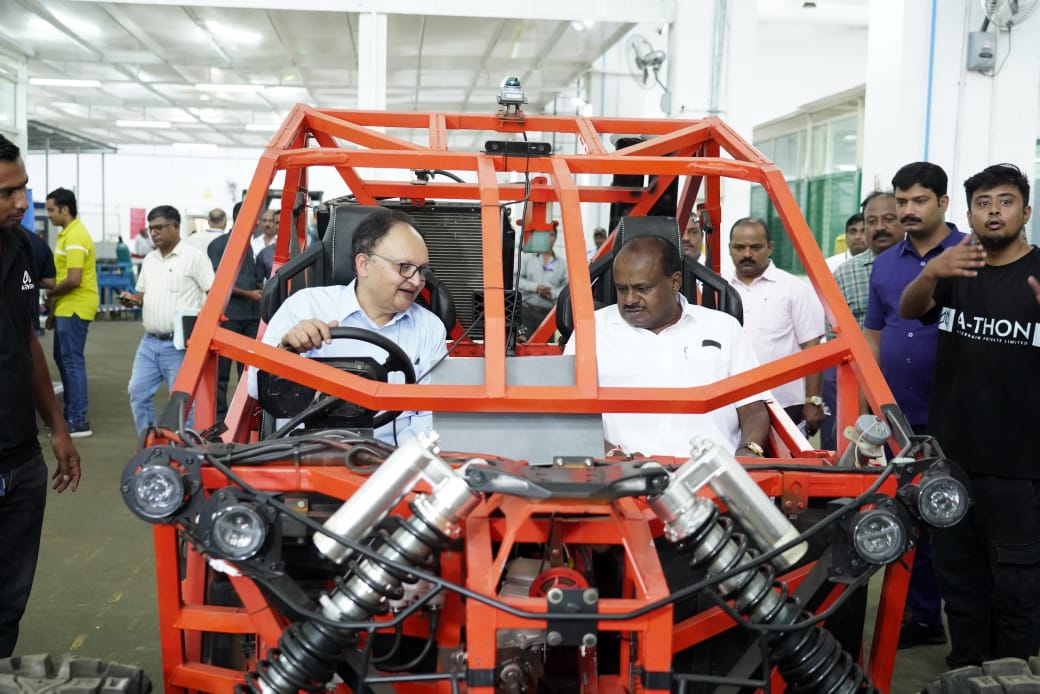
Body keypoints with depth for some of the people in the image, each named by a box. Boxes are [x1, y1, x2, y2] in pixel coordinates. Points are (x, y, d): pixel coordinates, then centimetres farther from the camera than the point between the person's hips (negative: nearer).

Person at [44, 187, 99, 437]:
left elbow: (73, 279, -23)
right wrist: (54, 305, 19)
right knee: (62, 358, 16)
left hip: (75, 308, -10)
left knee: (72, 360, -6)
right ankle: (70, 413, 25)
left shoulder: (75, 237, -17)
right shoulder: (67, 234, 15)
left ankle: (79, 421, -2)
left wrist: (49, 295, -8)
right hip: (67, 307, 10)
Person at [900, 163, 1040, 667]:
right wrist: (930, 273, -32)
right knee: (958, 570, 13)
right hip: (950, 453, 4)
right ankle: (965, 670, 26)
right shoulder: (956, 270, 9)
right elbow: (909, 310, -9)